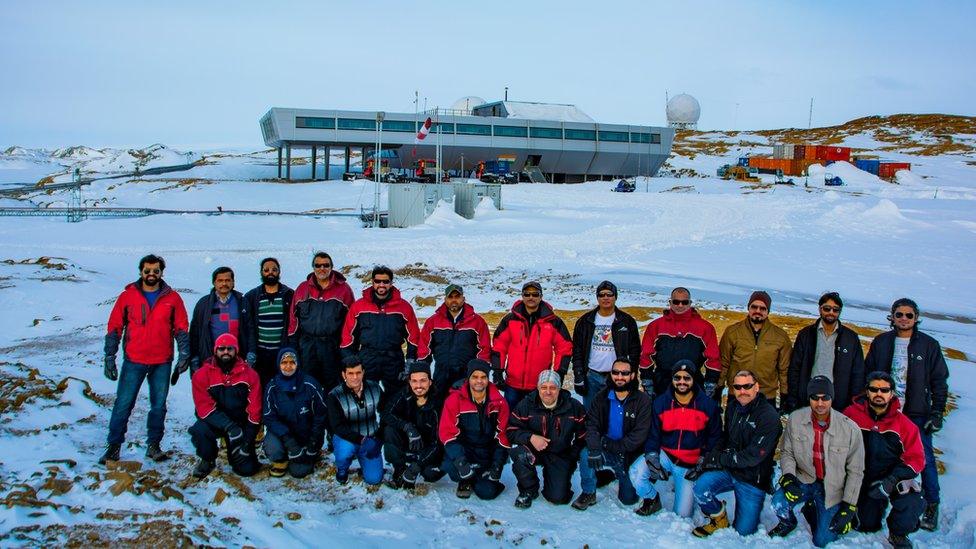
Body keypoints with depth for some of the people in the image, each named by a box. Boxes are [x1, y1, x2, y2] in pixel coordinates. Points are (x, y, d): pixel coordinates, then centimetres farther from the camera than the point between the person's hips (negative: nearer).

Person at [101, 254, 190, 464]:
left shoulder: (172, 298, 2)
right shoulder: (128, 296, 0)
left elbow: (181, 328, 6)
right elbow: (114, 328, 3)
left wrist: (184, 354, -2)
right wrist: (110, 357, -1)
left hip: (162, 362, 1)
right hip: (133, 360, -1)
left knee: (159, 406, 9)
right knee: (123, 404, 0)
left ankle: (153, 445, 21)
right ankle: (113, 446, 11)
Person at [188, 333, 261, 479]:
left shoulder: (250, 374, -5)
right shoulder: (202, 374, -9)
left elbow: (254, 410, -7)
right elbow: (204, 407, -17)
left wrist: (247, 442, -13)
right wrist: (228, 426, -30)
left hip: (241, 423, 1)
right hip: (214, 422, -1)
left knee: (247, 469, -10)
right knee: (199, 431, -35)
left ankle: (235, 454, 27)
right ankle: (207, 460, -2)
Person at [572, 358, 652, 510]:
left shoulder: (642, 400, -12)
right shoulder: (601, 397, -3)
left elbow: (639, 435, -17)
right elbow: (591, 424, -11)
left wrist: (612, 445, -20)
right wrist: (594, 450, -28)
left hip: (630, 456, -1)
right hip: (606, 451, 1)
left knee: (629, 499, 1)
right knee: (585, 455, -29)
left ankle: (621, 476, 35)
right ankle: (588, 493, -6)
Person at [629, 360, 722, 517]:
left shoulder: (708, 405, -6)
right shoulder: (660, 402, -4)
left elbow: (715, 438, 3)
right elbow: (652, 434, -2)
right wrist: (652, 455, -19)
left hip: (690, 465, 0)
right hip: (664, 455, 1)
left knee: (682, 515, 0)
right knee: (636, 472, -29)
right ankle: (652, 499, 4)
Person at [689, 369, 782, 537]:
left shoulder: (769, 417, -19)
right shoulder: (732, 407, 2)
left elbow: (752, 456, -22)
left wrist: (716, 460, -18)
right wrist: (706, 460, -5)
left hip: (753, 479, -4)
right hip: (728, 470, 4)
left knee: (742, 533, 0)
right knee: (701, 487, -25)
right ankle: (720, 521, 4)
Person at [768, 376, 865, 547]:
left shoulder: (850, 428, -16)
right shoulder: (795, 419, -13)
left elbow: (855, 471, -7)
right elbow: (787, 452, 0)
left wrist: (848, 507, -8)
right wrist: (788, 476, -20)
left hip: (832, 489, -1)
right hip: (804, 480, 1)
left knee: (822, 541, -5)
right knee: (779, 502, -27)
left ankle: (812, 512, 30)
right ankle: (788, 523, 11)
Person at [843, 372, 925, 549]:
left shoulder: (904, 424, -8)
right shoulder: (851, 414, -10)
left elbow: (915, 458, -9)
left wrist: (892, 479, -23)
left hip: (894, 476, -1)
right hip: (862, 479, 1)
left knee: (911, 503, -30)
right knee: (867, 526, 7)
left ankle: (898, 534, 2)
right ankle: (879, 504, 42)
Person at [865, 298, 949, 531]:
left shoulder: (929, 345, -1)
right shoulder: (881, 343, 5)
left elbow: (939, 381, 2)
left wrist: (937, 413, -4)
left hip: (917, 413, -2)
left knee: (924, 459, -3)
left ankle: (932, 505, 10)